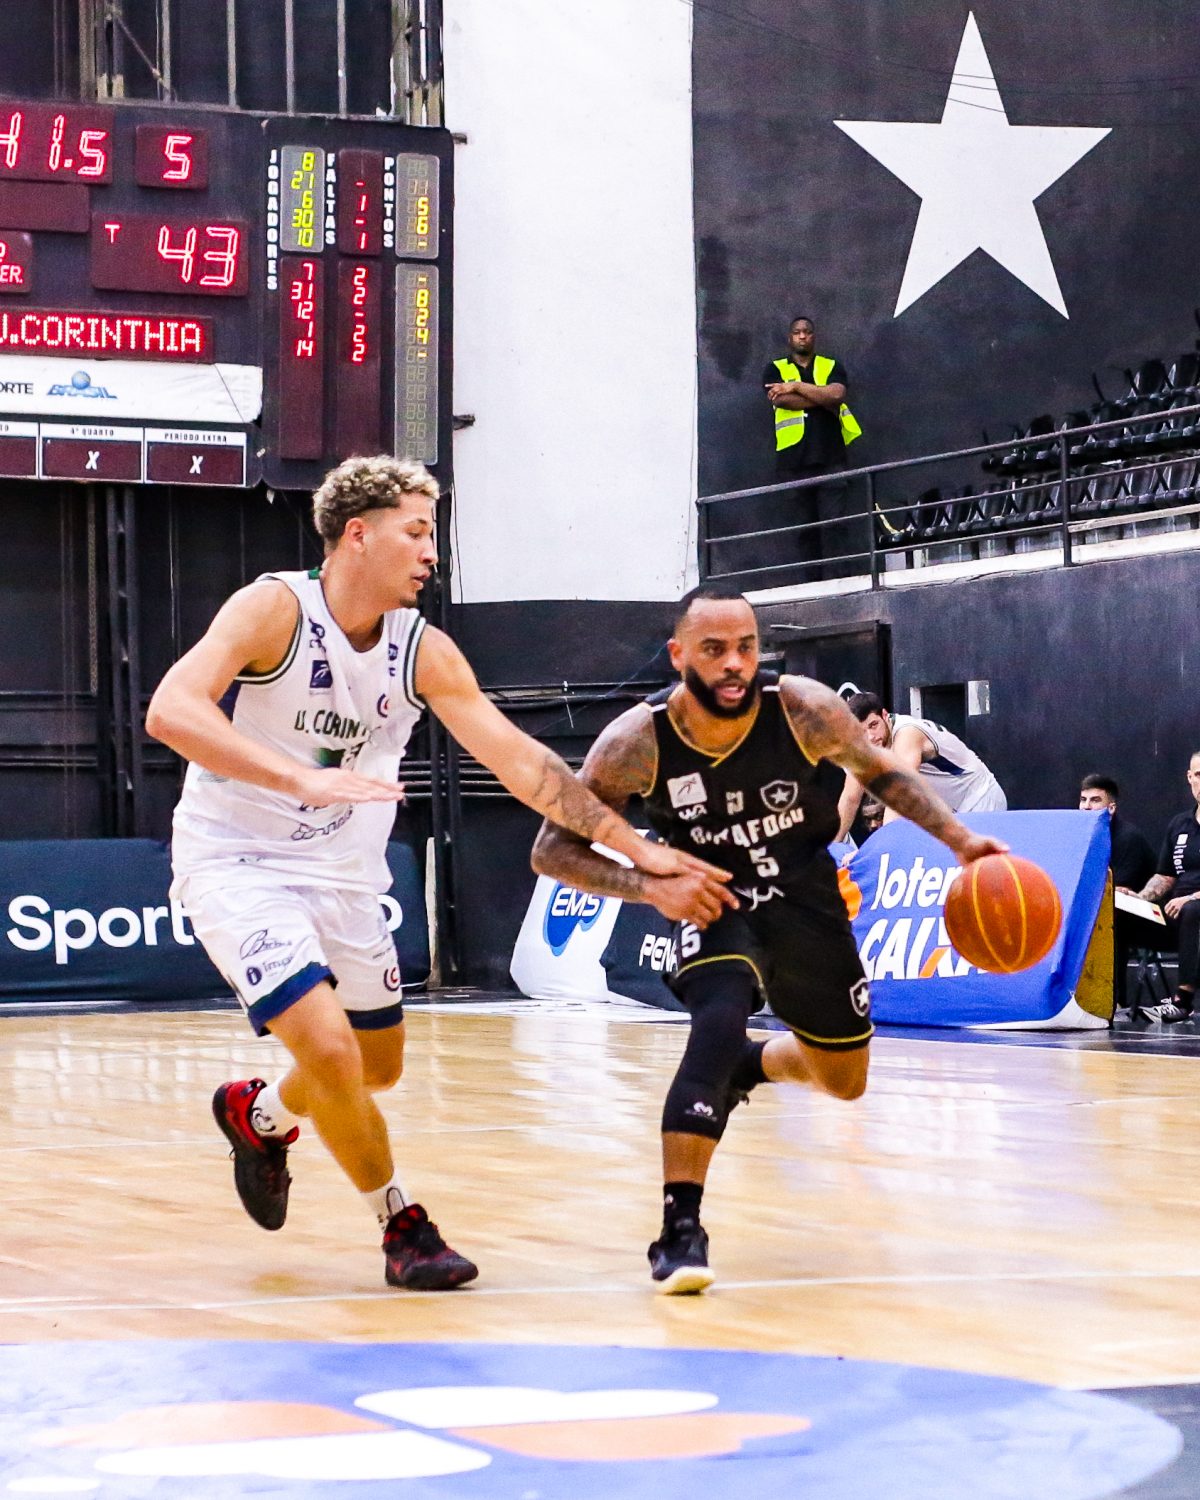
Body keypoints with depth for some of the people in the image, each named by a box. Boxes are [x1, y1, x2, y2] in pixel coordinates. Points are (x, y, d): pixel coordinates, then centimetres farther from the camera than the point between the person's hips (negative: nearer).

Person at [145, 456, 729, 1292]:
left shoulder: (424, 651, -4)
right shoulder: (276, 609, -20)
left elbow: (522, 763, -3)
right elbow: (171, 710, -34)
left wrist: (640, 851, -9)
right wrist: (304, 779, -45)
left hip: (343, 874, 7)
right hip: (237, 862, -7)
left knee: (377, 1067, 17)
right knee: (329, 1049, -21)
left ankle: (258, 1114, 48)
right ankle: (403, 1226, 0)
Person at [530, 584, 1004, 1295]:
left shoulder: (804, 709, -23)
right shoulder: (638, 741, -26)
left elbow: (879, 769, -2)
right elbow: (555, 849, -18)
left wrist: (961, 839, -10)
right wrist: (651, 886, -32)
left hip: (809, 904, 3)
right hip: (717, 908, -3)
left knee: (844, 1080, 16)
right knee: (720, 1022, -34)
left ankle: (747, 1067, 51)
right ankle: (680, 1229, -31)